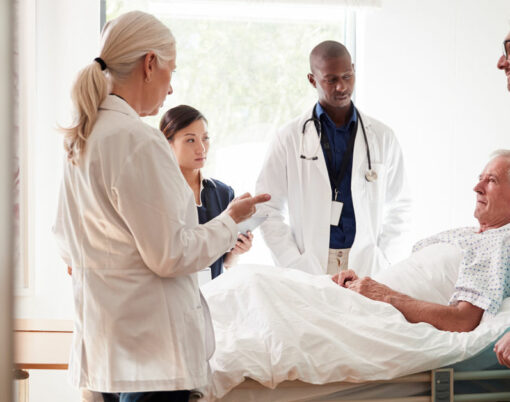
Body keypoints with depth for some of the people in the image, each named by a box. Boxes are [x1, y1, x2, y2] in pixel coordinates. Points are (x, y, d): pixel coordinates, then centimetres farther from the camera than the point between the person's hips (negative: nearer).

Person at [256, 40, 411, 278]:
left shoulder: (382, 138, 10)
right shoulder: (290, 138, 5)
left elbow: (399, 210, 14)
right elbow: (268, 211, 3)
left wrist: (382, 264, 2)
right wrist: (296, 266, -6)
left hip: (366, 267, 1)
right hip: (309, 266, -1)